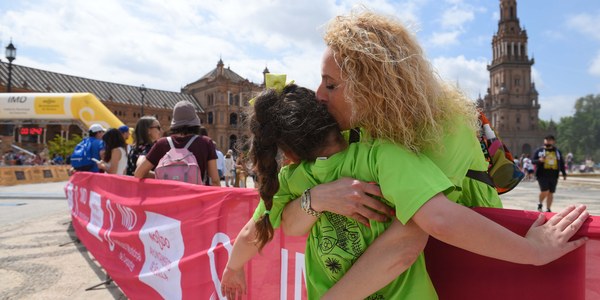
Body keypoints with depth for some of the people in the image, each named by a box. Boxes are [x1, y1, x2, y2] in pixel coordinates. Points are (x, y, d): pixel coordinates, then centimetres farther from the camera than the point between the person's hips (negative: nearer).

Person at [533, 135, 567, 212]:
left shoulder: (557, 151, 14)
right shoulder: (539, 151, 4)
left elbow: (561, 163, 19)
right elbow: (533, 161, 2)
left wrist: (564, 173, 15)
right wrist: (539, 160, -19)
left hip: (554, 175, 3)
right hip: (542, 175, -3)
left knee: (550, 193, 5)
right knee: (545, 191, -14)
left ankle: (548, 209, 17)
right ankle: (540, 204, 13)